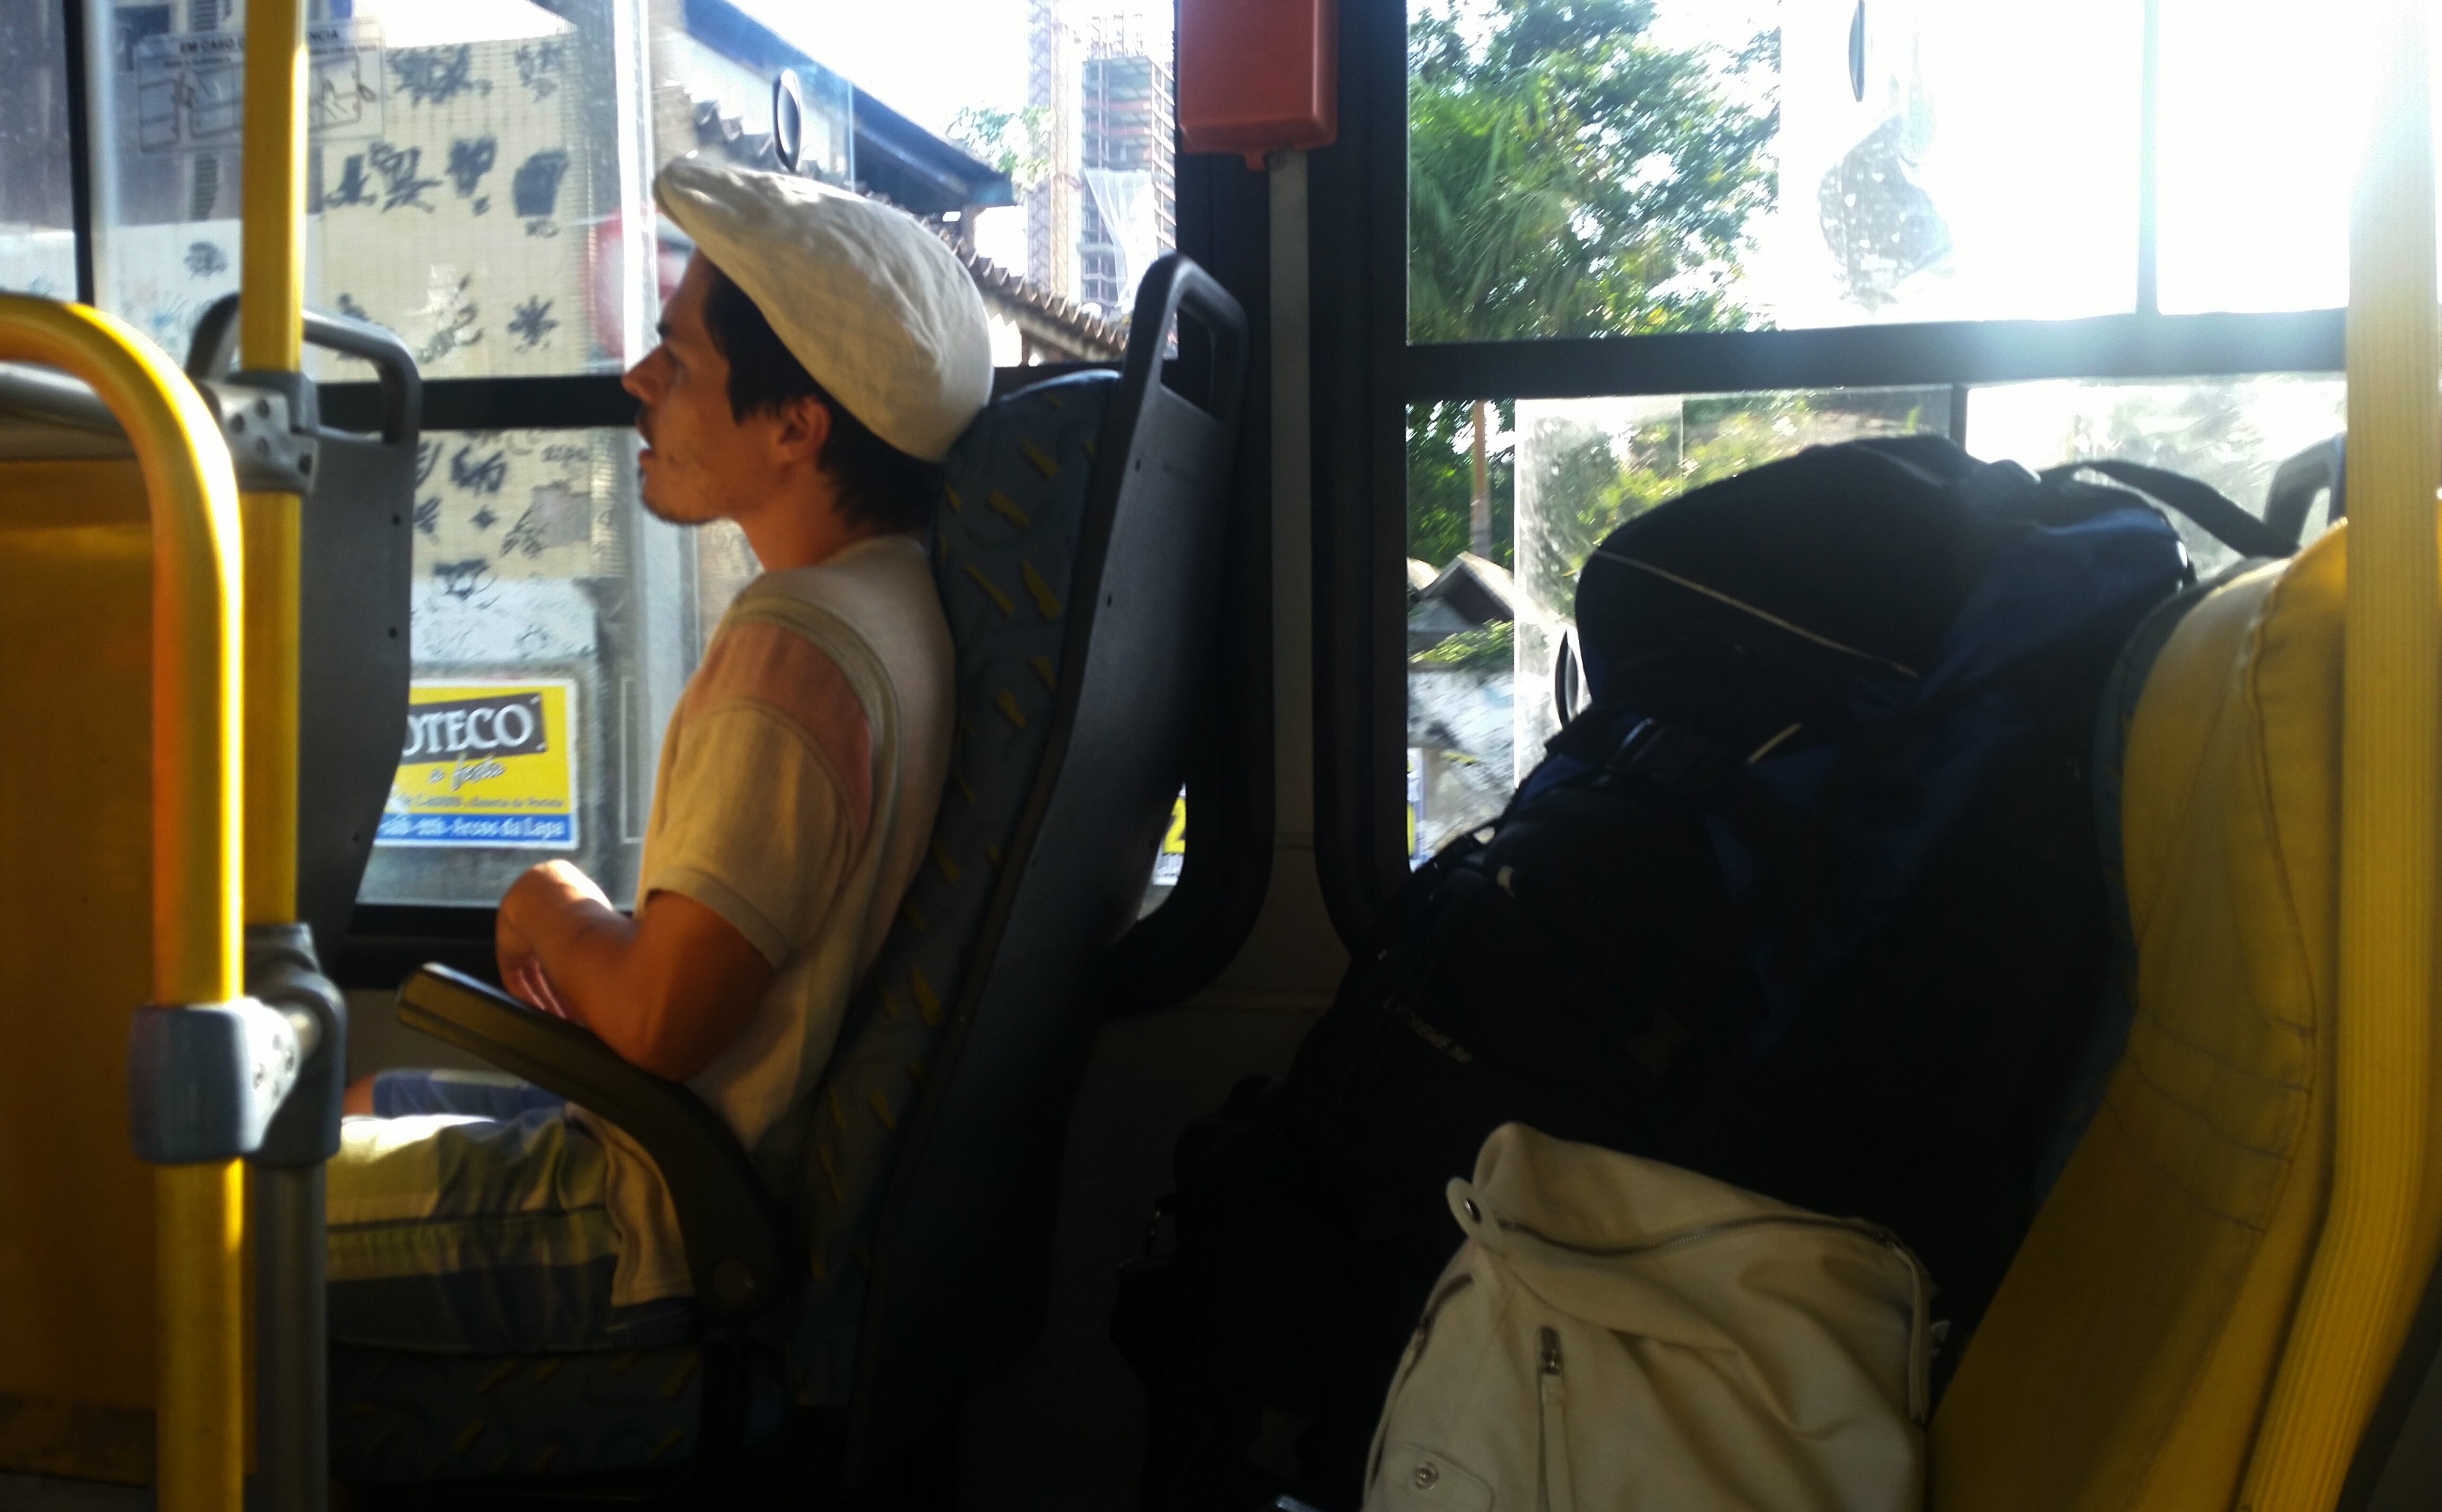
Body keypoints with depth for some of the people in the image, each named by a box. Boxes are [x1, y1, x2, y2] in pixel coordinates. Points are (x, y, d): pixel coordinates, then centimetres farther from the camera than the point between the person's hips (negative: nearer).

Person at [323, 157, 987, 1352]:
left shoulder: (794, 650, -27)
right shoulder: (901, 597, 3)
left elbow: (656, 1025, -27)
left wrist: (551, 906, -8)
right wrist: (601, 942, 4)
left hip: (666, 1249, -10)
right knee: (336, 1109, 28)